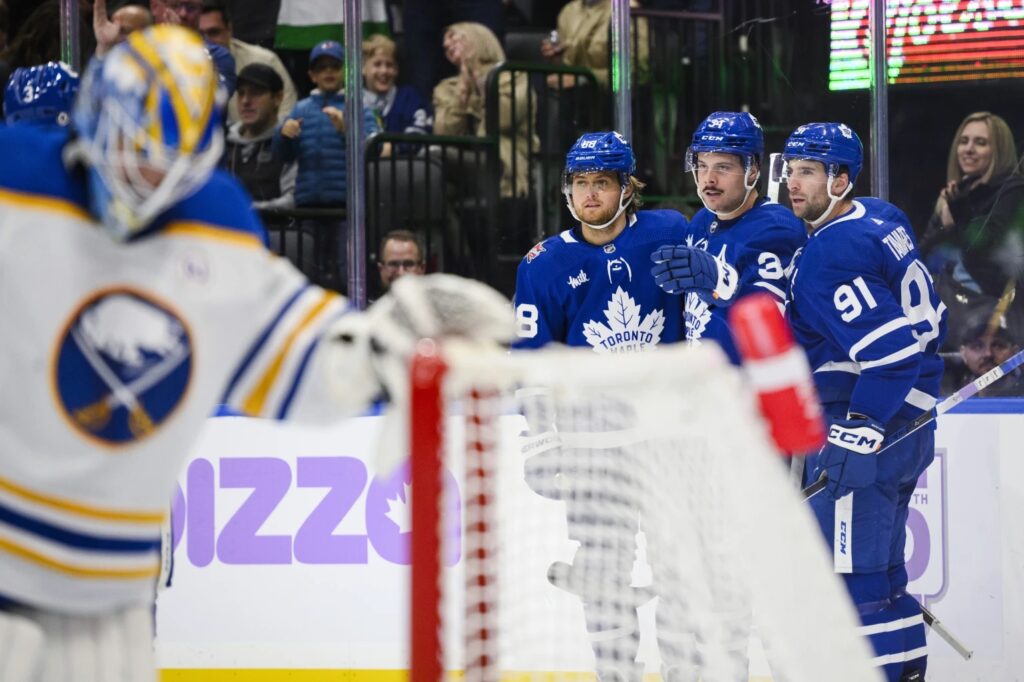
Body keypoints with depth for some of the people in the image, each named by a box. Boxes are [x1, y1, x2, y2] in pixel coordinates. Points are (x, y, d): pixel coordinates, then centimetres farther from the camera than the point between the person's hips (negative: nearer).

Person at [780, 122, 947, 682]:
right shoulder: (881, 226, 13)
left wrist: (861, 428, -26)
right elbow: (928, 322, 20)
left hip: (864, 426, -11)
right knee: (877, 567, 18)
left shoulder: (827, 255, -18)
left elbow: (888, 344, -26)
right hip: (906, 421, 11)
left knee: (848, 570, -8)